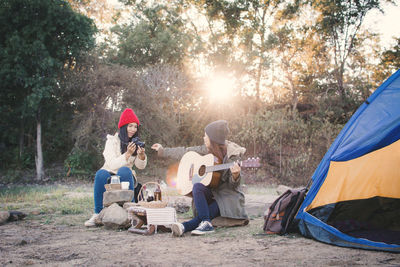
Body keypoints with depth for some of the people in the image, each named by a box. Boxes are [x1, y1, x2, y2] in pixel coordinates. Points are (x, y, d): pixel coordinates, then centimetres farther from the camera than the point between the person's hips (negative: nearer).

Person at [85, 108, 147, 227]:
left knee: (125, 170, -32)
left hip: (126, 177, 2)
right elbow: (112, 165, -16)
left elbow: (141, 166, 2)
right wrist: (128, 154, -28)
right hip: (110, 175, -2)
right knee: (101, 174, -35)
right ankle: (98, 213, -27)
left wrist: (141, 155, -18)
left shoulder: (135, 143, 7)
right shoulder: (112, 140, -5)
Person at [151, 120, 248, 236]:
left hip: (227, 195, -4)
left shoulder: (232, 154, -12)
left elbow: (233, 186, -11)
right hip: (210, 191, 4)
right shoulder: (206, 150, 3)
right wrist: (162, 151, 20)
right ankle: (206, 224, -37)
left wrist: (235, 175, -35)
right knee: (197, 186, -30)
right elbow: (186, 152, 15)